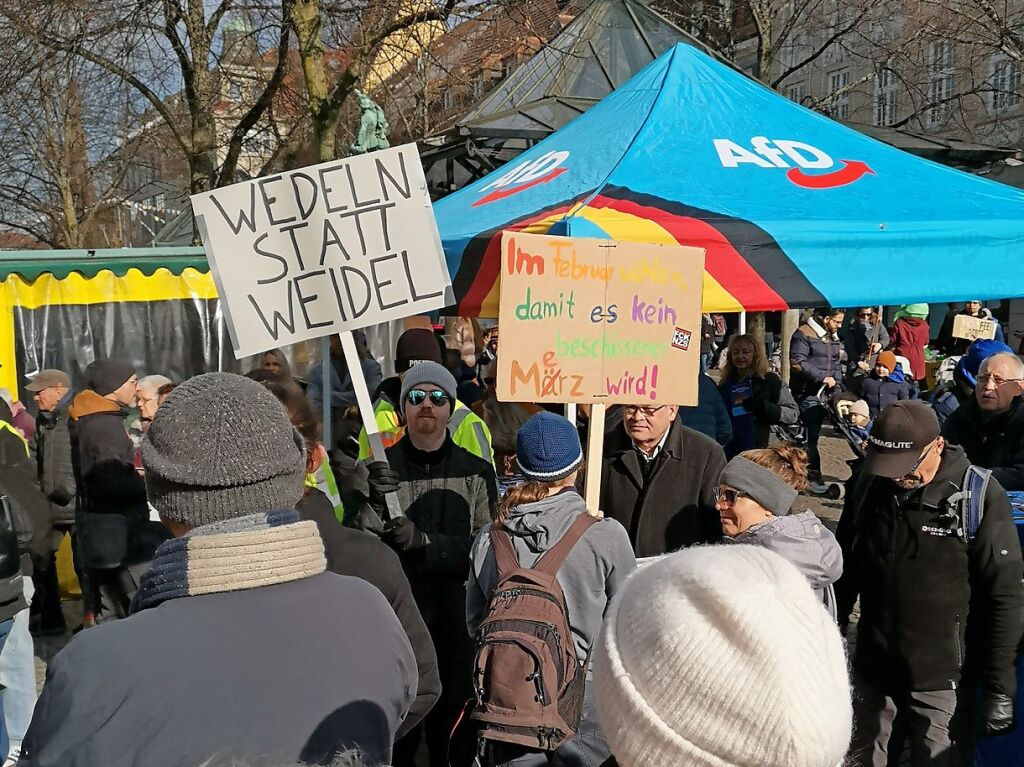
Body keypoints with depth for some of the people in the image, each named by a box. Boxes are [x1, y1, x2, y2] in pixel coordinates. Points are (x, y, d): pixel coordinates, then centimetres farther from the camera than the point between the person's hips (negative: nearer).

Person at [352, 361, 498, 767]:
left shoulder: (476, 471, 3)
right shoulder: (380, 467, 3)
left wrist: (423, 542, -18)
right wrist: (375, 503, -24)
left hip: (457, 622, 0)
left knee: (454, 722, 8)